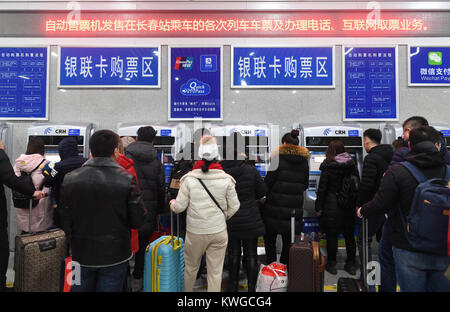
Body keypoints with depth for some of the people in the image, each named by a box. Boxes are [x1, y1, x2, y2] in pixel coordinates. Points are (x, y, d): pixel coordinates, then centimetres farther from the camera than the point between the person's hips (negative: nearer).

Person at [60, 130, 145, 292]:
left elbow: (65, 220, 0)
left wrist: (73, 244, 15)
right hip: (116, 254, -2)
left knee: (80, 287, 21)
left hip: (82, 254, 3)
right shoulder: (127, 179, -16)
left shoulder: (70, 179, -7)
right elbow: (137, 220, -12)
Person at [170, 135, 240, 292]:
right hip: (219, 232, 0)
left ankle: (187, 291, 42)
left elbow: (179, 207, -7)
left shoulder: (189, 178, -12)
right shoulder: (226, 179, -9)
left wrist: (173, 203, 16)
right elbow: (234, 207, -1)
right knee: (215, 272, 13)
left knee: (191, 267, 22)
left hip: (195, 232, 0)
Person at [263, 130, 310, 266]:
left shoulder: (278, 158, -10)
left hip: (276, 208, -4)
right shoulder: (304, 161, 6)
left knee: (270, 240, 11)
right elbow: (305, 185, 13)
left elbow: (268, 182, -10)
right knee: (288, 242, 15)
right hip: (295, 208, 5)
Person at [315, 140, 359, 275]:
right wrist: (356, 203, 14)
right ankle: (351, 264, 24)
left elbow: (322, 189, -10)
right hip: (348, 207, 4)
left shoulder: (328, 167, -12)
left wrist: (318, 207, -3)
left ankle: (331, 264, 16)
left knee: (331, 235, 7)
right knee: (349, 235, 14)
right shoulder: (352, 165, 1)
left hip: (331, 206, -4)